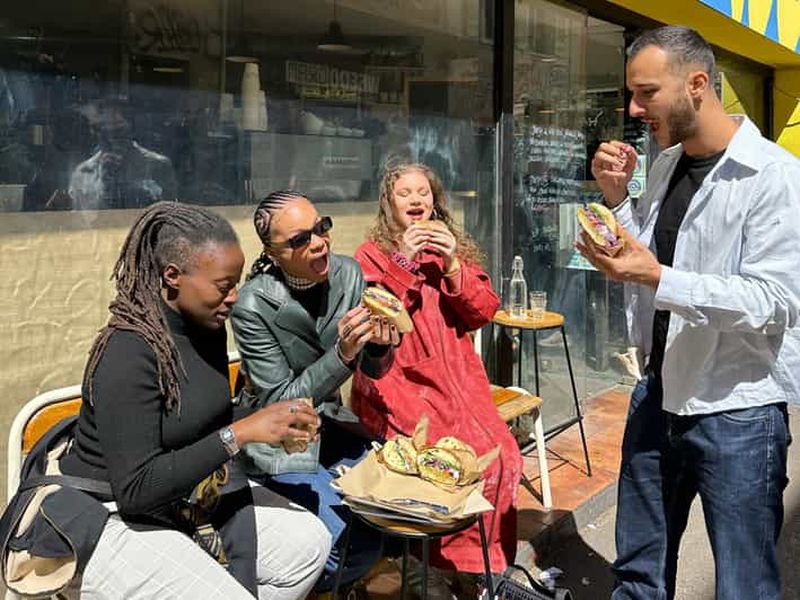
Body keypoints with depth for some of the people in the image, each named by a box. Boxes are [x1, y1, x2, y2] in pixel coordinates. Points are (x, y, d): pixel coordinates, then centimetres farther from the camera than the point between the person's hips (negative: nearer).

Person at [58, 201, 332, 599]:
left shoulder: (207, 326, -2)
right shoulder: (128, 352, -26)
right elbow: (136, 489, -27)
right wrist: (240, 433, -29)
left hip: (189, 499, 8)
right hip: (115, 524, -8)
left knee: (309, 541, 1)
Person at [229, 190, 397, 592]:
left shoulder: (347, 273, -9)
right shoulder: (253, 306, -23)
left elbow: (373, 370, 1)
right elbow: (279, 403, -19)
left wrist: (379, 346, -23)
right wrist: (342, 355, -33)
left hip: (331, 426, 6)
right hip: (282, 444, -6)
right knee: (357, 548, -18)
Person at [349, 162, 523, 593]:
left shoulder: (455, 248, 15)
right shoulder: (371, 254, 3)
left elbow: (483, 314, 6)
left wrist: (452, 266, -7)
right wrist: (403, 261, -15)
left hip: (457, 377, 4)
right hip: (400, 378, -4)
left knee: (501, 455, -17)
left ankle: (490, 556, 4)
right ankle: (460, 561, -2)